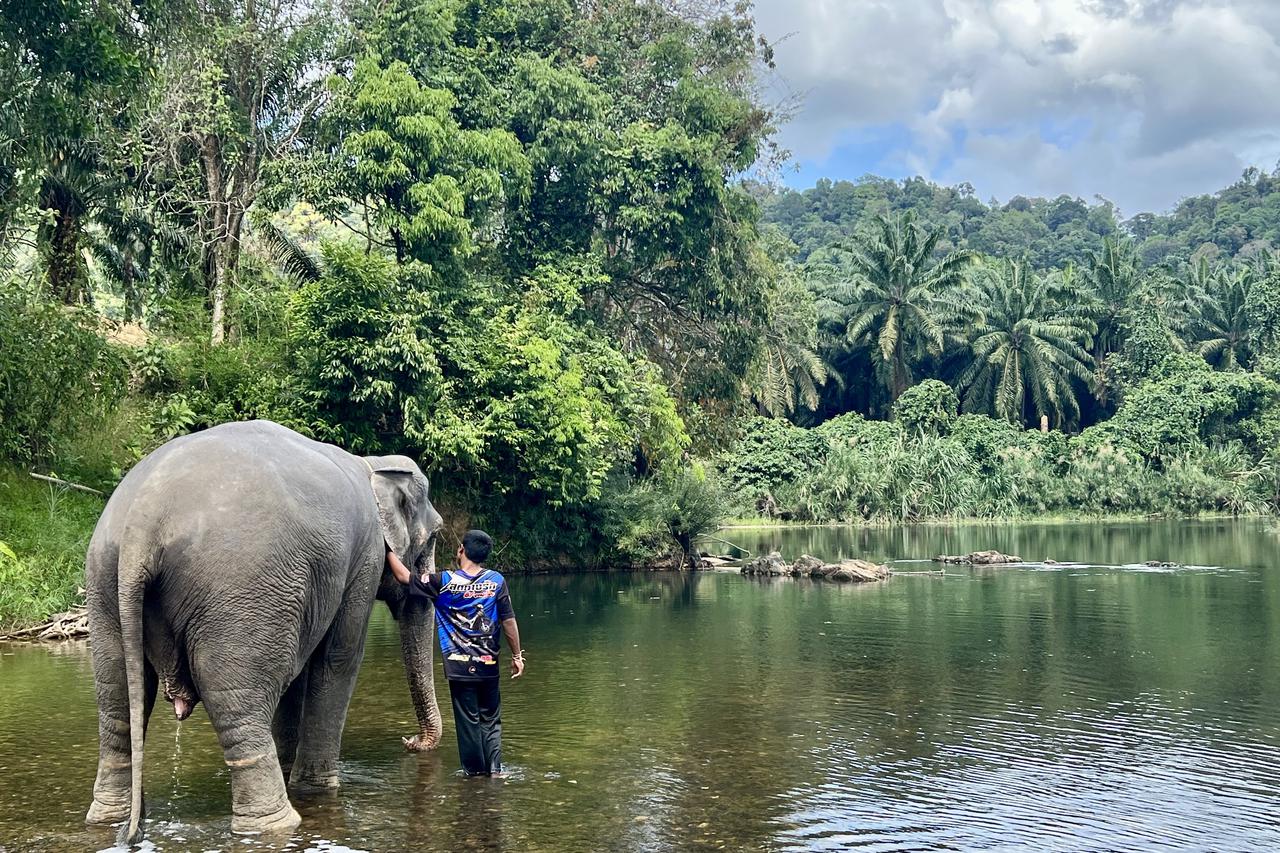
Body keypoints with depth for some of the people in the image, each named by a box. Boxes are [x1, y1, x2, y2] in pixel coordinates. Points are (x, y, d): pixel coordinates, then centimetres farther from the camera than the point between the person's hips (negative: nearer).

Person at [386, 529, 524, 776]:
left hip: (459, 666, -1)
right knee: (491, 720, 11)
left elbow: (403, 576, 2)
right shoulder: (496, 581, -3)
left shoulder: (443, 582, -7)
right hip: (488, 665, 1)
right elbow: (509, 621, -3)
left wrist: (389, 550, 17)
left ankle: (475, 771, 11)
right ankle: (494, 769, 5)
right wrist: (517, 656, 6)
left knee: (468, 720, 6)